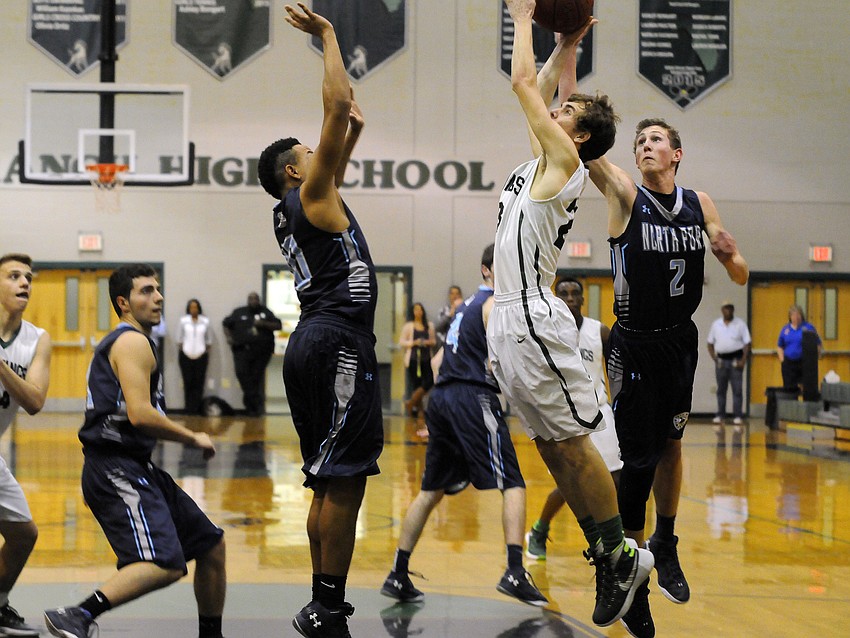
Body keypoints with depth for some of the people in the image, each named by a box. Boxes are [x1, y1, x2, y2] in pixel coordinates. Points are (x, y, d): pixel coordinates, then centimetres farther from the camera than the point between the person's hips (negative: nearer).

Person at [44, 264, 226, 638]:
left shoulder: (123, 341, 24)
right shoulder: (134, 342, -8)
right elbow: (139, 414, -21)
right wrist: (193, 438, -9)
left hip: (136, 469, 11)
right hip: (117, 470, -11)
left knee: (211, 544, 16)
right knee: (165, 564, -28)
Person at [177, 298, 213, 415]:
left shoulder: (205, 321, 3)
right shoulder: (183, 320, 1)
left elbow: (209, 339, 10)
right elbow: (180, 337, 7)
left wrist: (207, 353, 8)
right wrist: (181, 350, 4)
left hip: (201, 356, 0)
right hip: (186, 356, 0)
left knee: (199, 383, -2)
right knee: (188, 382, -2)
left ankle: (196, 408, 2)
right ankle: (188, 408, 4)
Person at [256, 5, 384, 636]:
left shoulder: (301, 206, 22)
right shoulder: (311, 194, -1)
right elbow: (338, 107, -8)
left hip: (319, 345, 10)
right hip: (339, 342, -10)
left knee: (332, 482, 10)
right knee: (343, 482, -12)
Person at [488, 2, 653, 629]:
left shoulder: (565, 161, -7)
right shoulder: (543, 160, 15)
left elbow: (525, 82, -5)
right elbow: (540, 89, 27)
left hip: (535, 322, -9)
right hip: (508, 321, 9)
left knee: (572, 444, -5)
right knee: (550, 447, 10)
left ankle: (622, 556, 3)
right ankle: (604, 554, 15)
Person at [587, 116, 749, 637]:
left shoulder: (700, 204, 2)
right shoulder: (626, 195, -9)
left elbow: (740, 277, 3)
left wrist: (730, 254, -18)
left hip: (681, 341, 4)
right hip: (635, 346, -4)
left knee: (671, 443, 17)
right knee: (639, 459, -3)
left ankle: (666, 545, 37)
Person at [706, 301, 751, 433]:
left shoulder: (740, 324, 0)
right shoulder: (715, 324, 7)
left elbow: (747, 343, -2)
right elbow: (710, 343, 13)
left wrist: (743, 360, -11)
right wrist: (713, 357, -1)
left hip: (736, 360, -2)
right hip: (721, 360, 2)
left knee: (737, 390, -4)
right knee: (721, 390, 7)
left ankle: (738, 418, -3)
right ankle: (719, 418, 12)